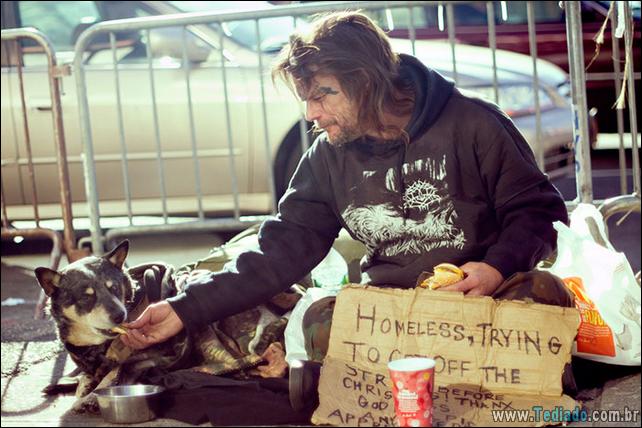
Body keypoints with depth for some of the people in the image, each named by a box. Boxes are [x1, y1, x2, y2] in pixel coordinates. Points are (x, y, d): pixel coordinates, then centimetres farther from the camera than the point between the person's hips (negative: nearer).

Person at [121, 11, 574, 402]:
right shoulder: (330, 158, 5)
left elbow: (539, 208, -1)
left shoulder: (473, 125, -7)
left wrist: (499, 267, -22)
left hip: (484, 293, -2)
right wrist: (186, 310, -3)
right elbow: (282, 249, 5)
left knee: (541, 292, -34)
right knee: (322, 323, -28)